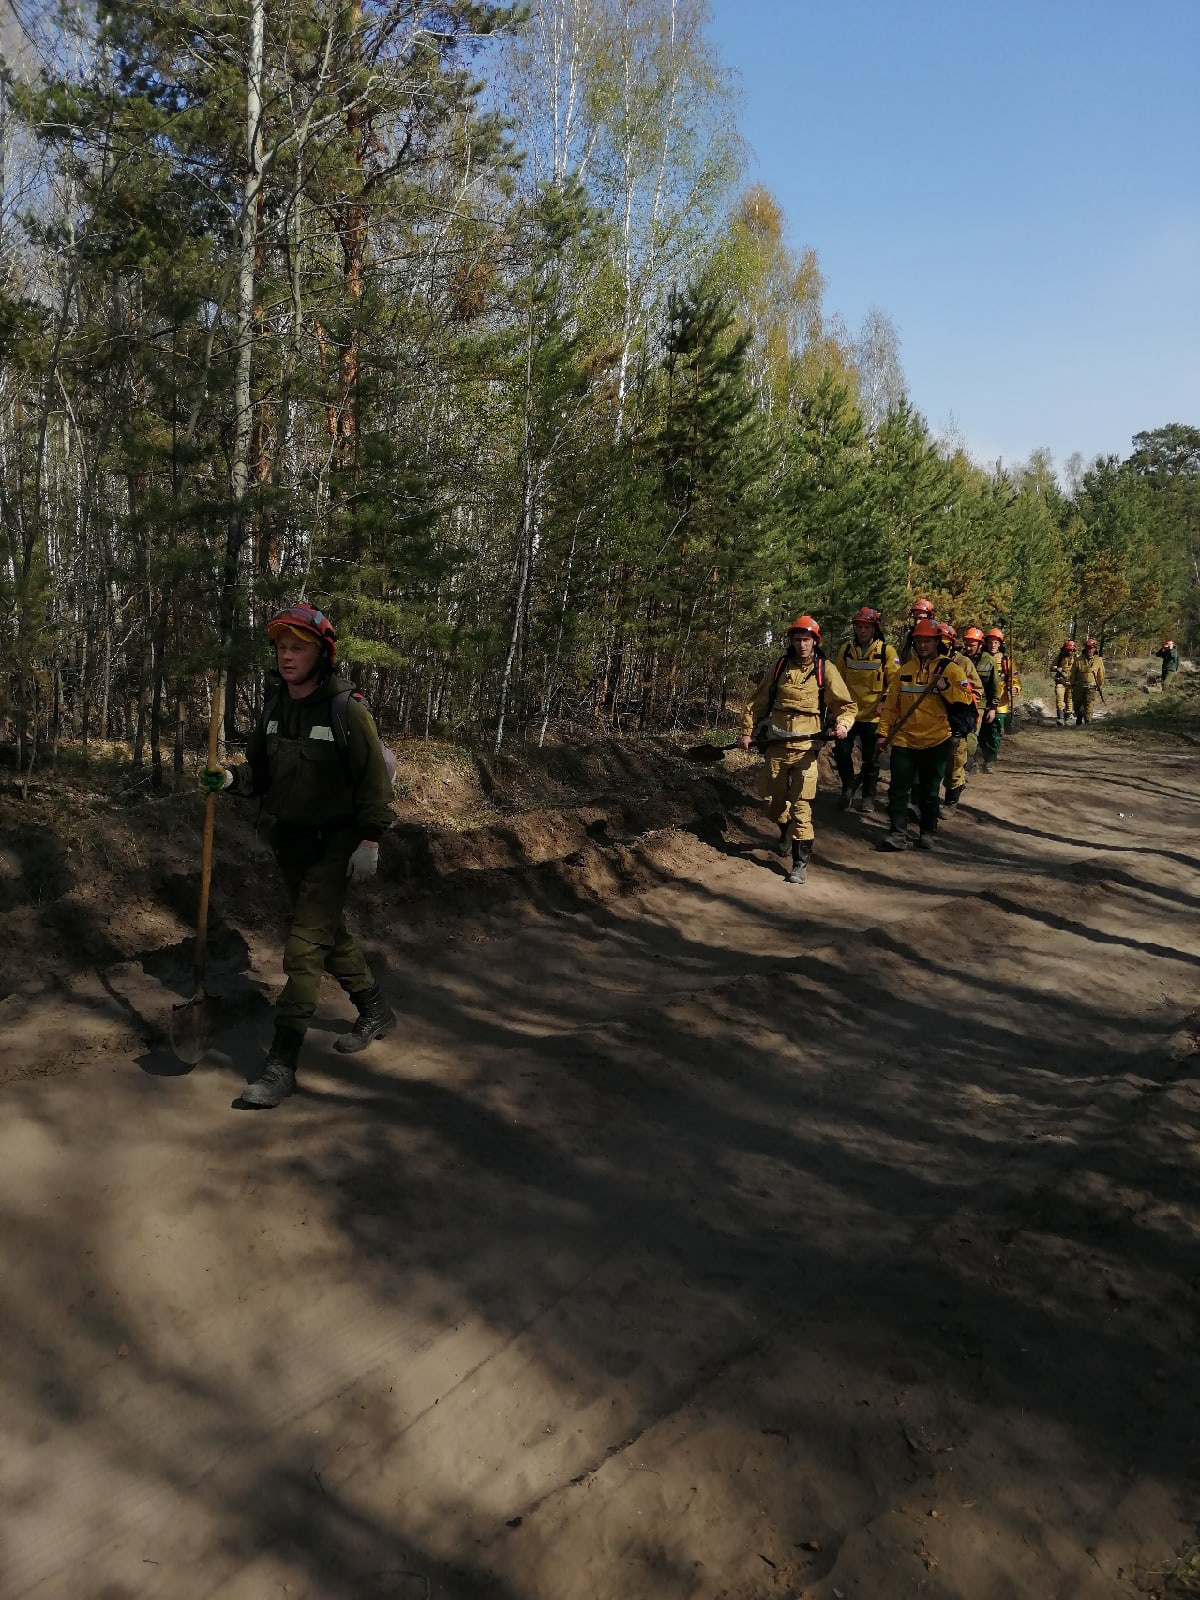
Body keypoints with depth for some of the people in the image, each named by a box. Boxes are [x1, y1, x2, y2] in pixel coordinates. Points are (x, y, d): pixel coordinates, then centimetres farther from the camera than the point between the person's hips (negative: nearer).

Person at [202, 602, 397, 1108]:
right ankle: (376, 1012, 40)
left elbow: (374, 779, -15)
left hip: (334, 847, -8)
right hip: (292, 842, 8)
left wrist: (369, 841, -17)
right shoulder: (276, 708, 6)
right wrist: (231, 777, -9)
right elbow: (261, 769, 12)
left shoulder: (347, 710, -16)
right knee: (331, 934, 20)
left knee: (304, 948, -12)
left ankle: (281, 1062, -8)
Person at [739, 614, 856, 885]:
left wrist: (843, 724, -18)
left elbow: (847, 704, 2)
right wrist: (747, 731, 9)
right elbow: (759, 701, 14)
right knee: (771, 801, 11)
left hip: (806, 747, -3)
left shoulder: (825, 670, 1)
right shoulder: (780, 666, 7)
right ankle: (786, 830, 43)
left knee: (801, 805, -8)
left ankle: (800, 863, -2)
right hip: (776, 744, 3)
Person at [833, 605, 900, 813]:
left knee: (871, 757, 7)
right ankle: (848, 789, 18)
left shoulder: (887, 651, -4)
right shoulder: (846, 649, 6)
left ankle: (868, 796, 23)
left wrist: (885, 701, -15)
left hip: (873, 714, -2)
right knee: (842, 751, -3)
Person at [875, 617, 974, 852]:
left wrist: (945, 687, -21)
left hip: (935, 740, -2)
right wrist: (884, 731, 5)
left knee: (930, 789, 8)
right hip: (904, 739, 3)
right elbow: (892, 703, 10)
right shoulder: (905, 669, 9)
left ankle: (928, 832, 21)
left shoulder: (950, 668, -1)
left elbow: (967, 699, -7)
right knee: (898, 787, -3)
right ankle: (898, 834, 0)